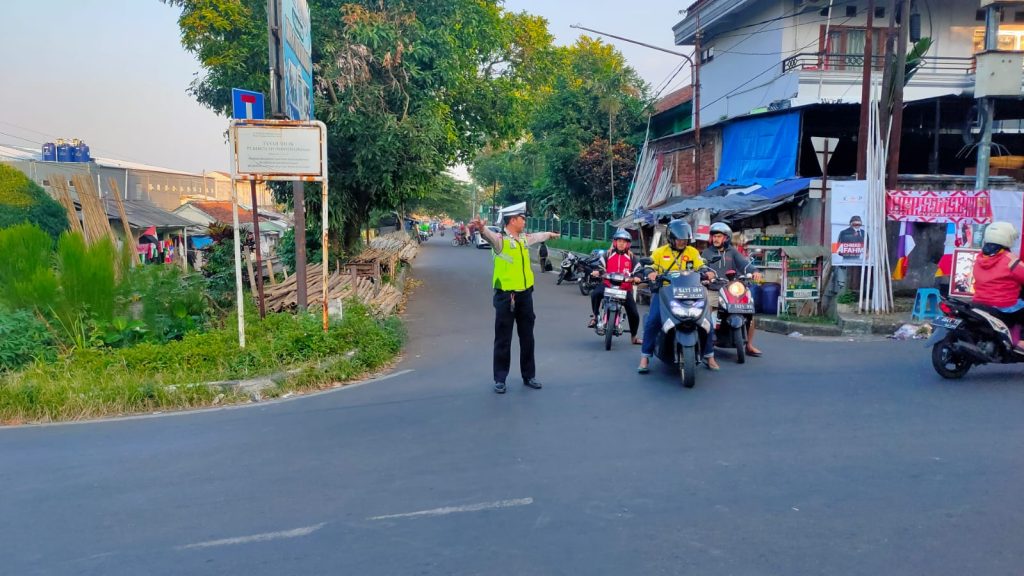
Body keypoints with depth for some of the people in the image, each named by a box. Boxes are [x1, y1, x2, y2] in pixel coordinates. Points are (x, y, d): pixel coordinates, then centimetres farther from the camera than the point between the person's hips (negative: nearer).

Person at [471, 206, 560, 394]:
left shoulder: (525, 238, 11)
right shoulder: (500, 239, -12)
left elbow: (538, 236, 34)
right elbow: (489, 235, -35)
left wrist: (550, 234, 54)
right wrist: (481, 229, -58)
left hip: (525, 294, 6)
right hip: (506, 296, -6)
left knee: (527, 338, 13)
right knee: (503, 340, 2)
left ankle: (529, 375, 25)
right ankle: (500, 379, 11)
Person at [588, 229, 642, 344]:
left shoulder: (632, 258, 7)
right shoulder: (608, 255, 6)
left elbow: (638, 271, 1)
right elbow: (601, 265, 1)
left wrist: (636, 278, -20)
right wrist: (597, 271, -21)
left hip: (625, 288, 1)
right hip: (608, 285, -1)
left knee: (634, 314, -2)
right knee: (595, 294, -33)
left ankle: (634, 336, 20)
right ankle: (595, 316, -8)